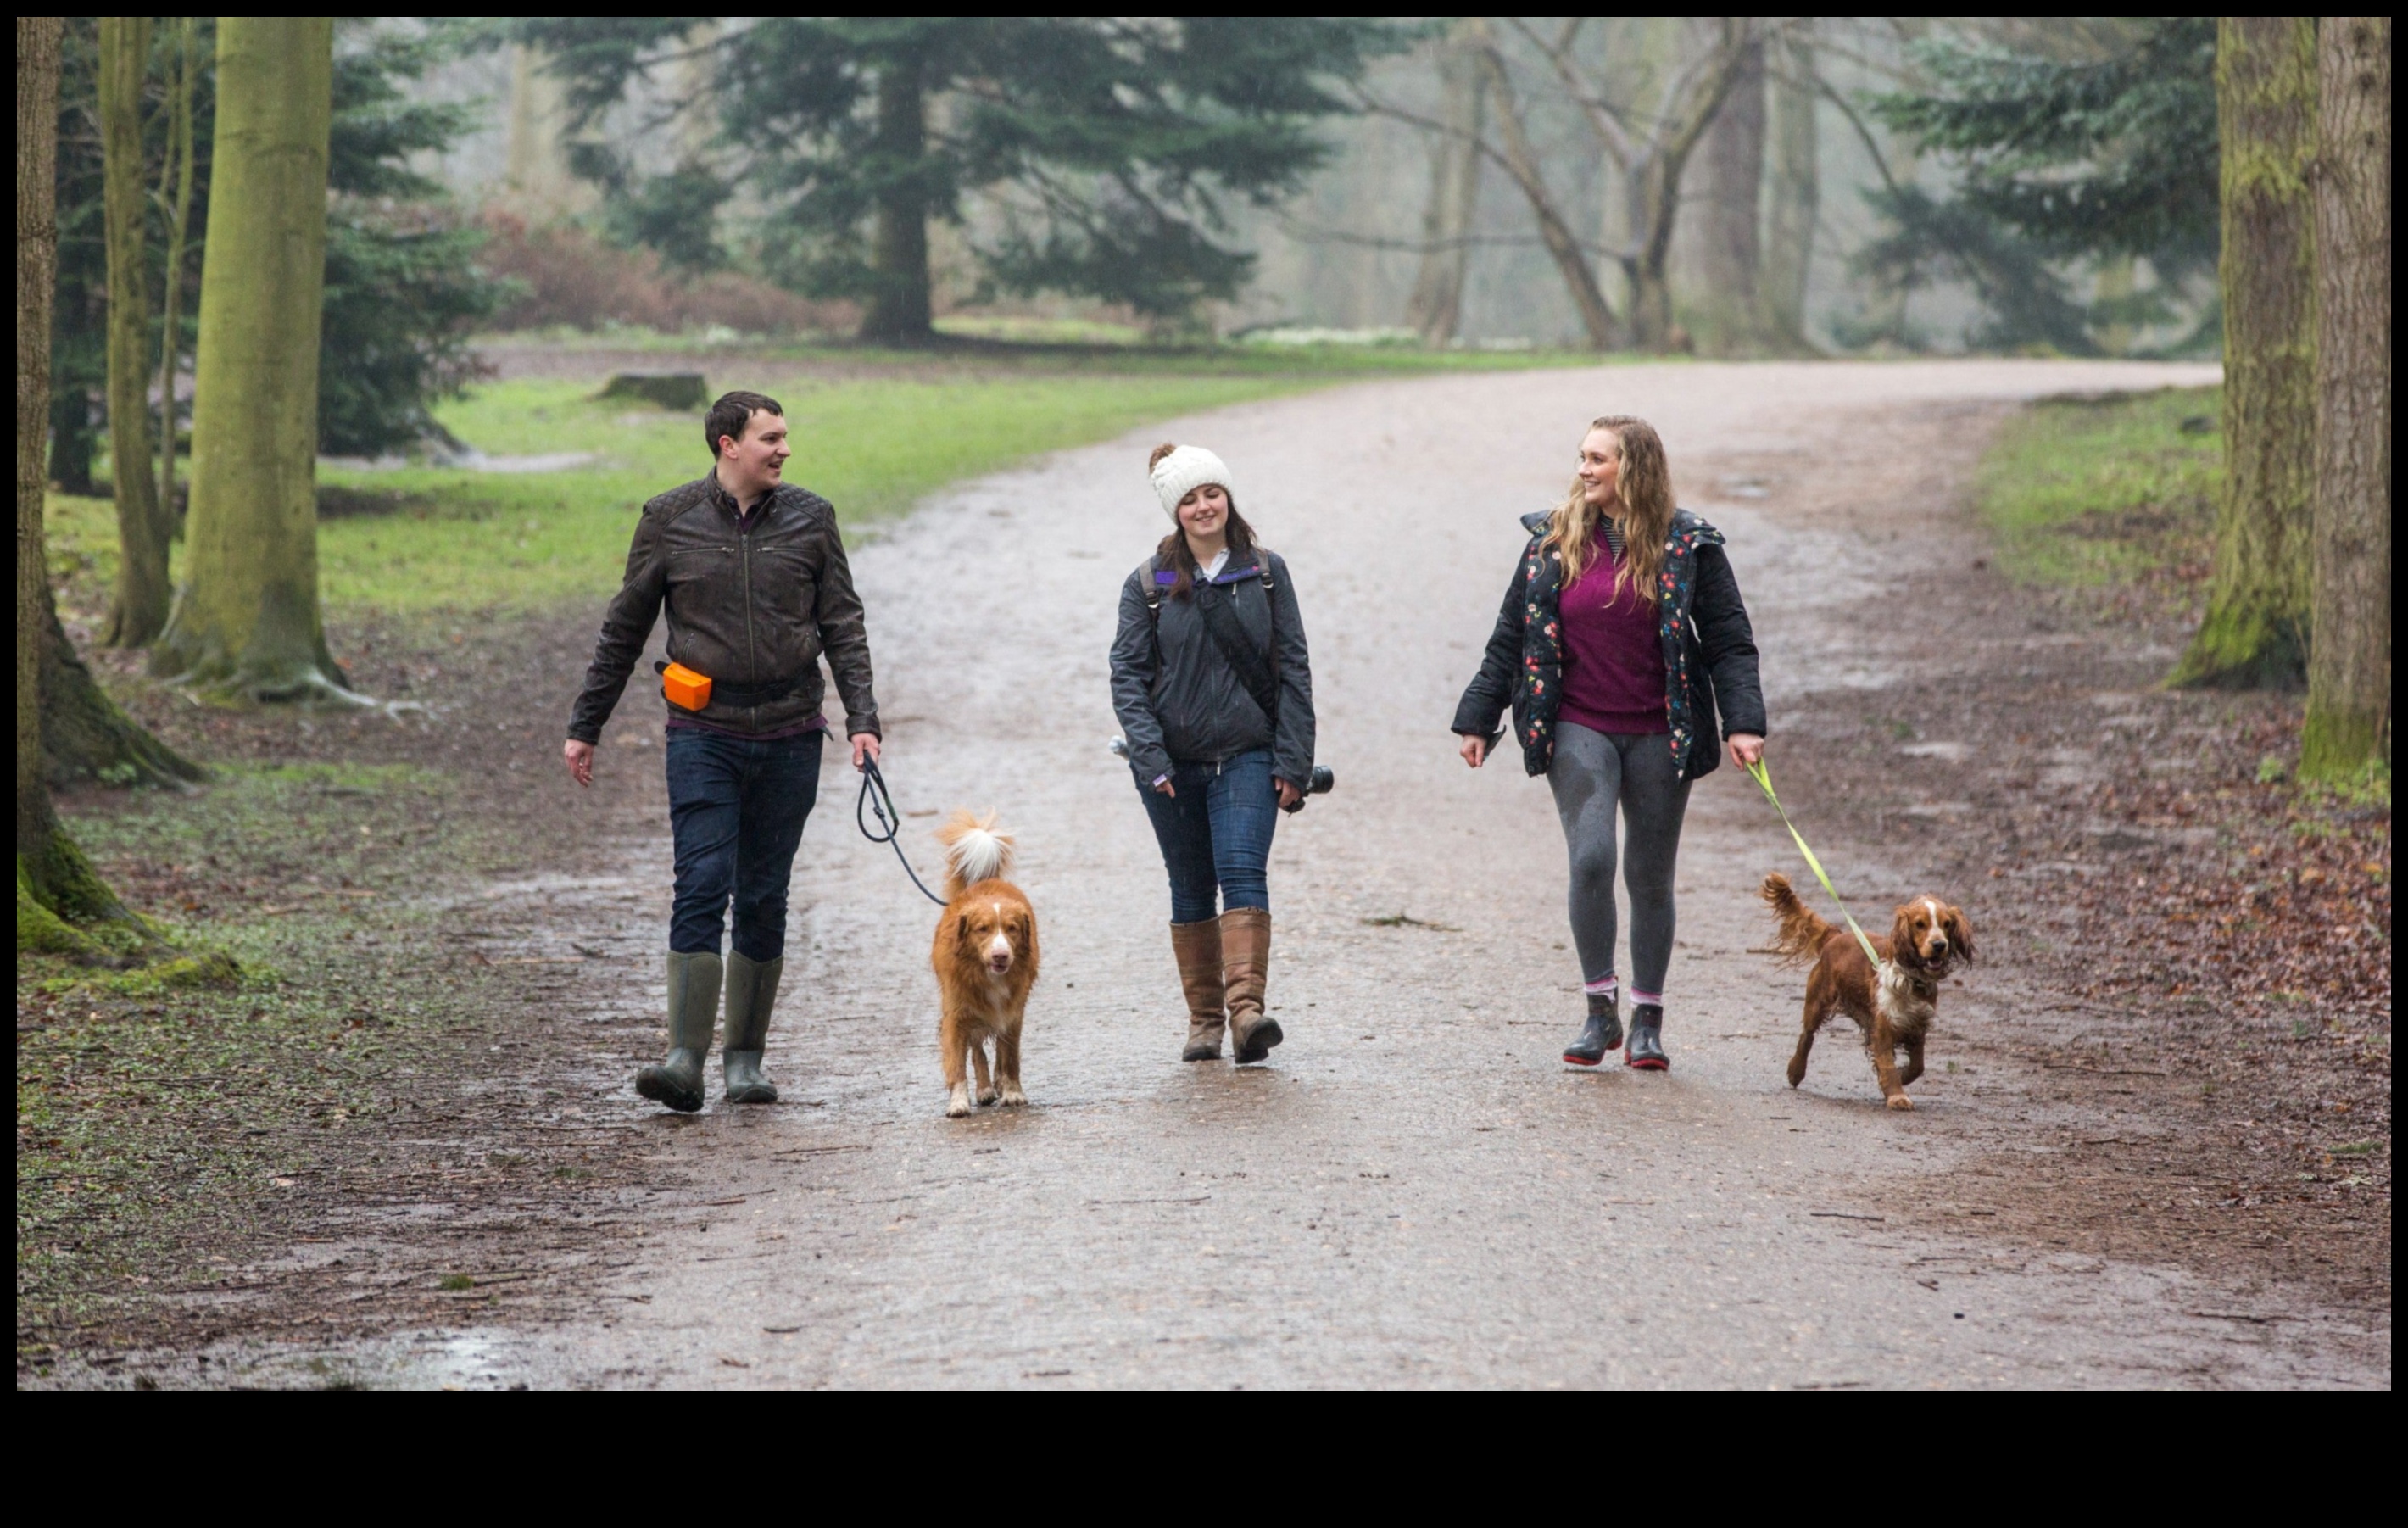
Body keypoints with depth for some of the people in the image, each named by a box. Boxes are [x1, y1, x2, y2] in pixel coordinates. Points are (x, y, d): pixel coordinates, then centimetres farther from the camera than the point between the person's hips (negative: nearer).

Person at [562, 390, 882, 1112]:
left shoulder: (809, 519, 6)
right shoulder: (670, 521, 1)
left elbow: (843, 625, 8)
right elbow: (622, 632, 9)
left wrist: (862, 719, -3)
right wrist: (585, 727, 10)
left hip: (789, 735, 2)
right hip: (704, 734, -2)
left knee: (764, 898, 6)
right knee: (702, 885, -13)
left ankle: (746, 1057, 15)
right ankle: (685, 1059, -17)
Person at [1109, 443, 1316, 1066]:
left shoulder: (1266, 572, 4)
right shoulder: (1148, 583, 3)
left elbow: (1293, 669, 4)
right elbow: (1127, 674, -1)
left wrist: (1293, 761, -3)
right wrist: (1148, 756, -13)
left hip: (1247, 757, -1)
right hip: (1173, 762, 1)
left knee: (1243, 873, -16)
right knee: (1191, 890, 7)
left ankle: (1246, 1006, -26)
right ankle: (1204, 1019, 15)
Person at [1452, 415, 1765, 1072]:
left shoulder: (1688, 546, -1)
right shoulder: (1555, 542, 4)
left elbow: (1729, 642, 0)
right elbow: (1511, 637, 10)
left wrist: (1743, 722, -12)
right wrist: (1478, 720, 10)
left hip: (1659, 736, 0)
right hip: (1578, 729, 0)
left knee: (1651, 876, 7)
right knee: (1591, 859, -17)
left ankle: (1647, 1019, 20)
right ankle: (1600, 1009, -4)